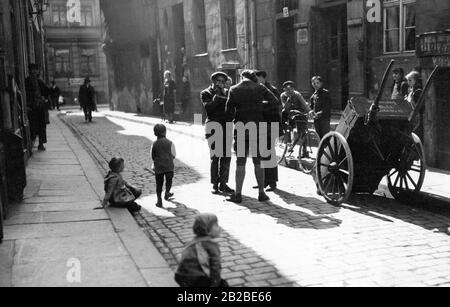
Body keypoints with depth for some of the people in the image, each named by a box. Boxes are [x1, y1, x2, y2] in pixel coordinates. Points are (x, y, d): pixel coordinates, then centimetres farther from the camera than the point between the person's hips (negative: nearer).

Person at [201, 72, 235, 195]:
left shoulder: (226, 92, 17)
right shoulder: (206, 93, 5)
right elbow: (208, 107, -14)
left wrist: (224, 95, -1)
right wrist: (217, 96, -12)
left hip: (226, 127, 4)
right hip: (213, 128, -4)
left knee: (226, 157, 2)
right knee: (215, 157, -4)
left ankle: (223, 184, 11)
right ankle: (215, 184, 5)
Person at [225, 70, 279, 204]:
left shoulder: (234, 90, -2)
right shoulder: (260, 88, 0)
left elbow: (229, 112, -2)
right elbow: (275, 101, 5)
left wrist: (233, 118, 18)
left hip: (241, 130, -1)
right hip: (258, 129, 1)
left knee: (240, 163, 3)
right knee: (258, 162, 9)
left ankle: (238, 194, 1)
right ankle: (261, 193, 11)